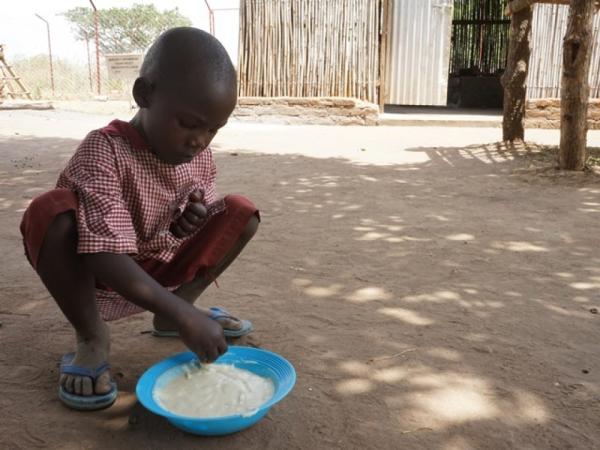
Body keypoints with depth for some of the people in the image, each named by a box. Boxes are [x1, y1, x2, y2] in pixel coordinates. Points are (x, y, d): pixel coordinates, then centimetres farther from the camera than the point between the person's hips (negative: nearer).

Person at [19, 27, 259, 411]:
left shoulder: (199, 156, -7)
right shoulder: (104, 151, -27)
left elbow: (205, 212, 9)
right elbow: (106, 257, -35)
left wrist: (195, 218, -18)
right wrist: (184, 316, -42)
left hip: (161, 274, 5)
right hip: (103, 281, -5)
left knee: (242, 212, -7)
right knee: (50, 212, -34)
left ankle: (174, 311, 4)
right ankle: (92, 337, -13)